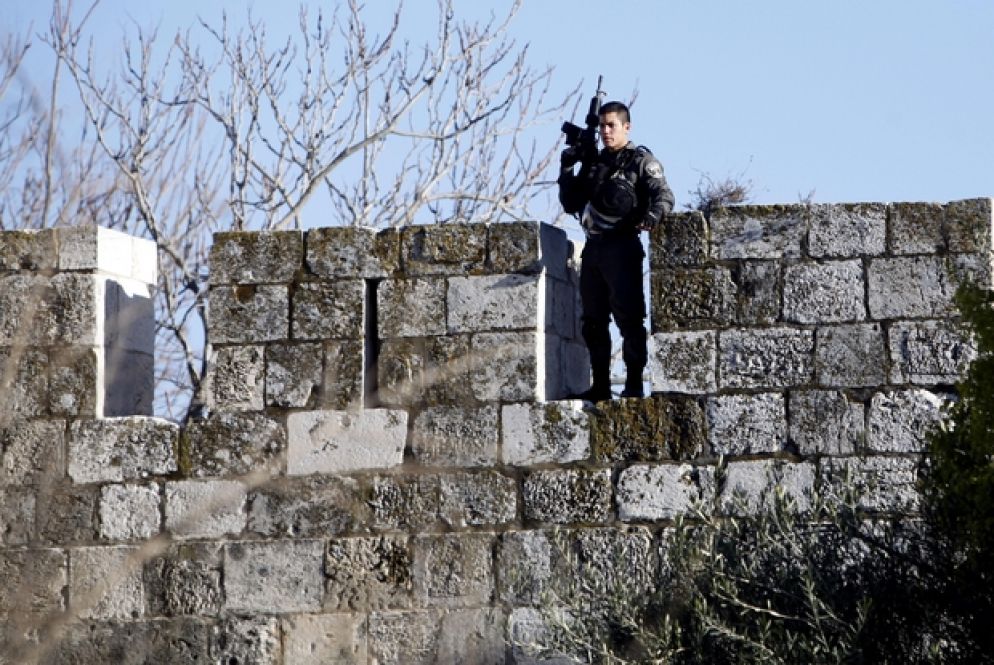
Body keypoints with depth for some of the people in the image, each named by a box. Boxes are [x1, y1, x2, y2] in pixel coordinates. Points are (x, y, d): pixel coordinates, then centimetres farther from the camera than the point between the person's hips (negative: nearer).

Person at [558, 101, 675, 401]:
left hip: (622, 246, -7)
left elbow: (664, 196, -11)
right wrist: (566, 170, 7)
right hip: (593, 248, 7)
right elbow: (571, 204, 19)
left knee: (628, 315, -11)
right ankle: (600, 385, 11)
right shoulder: (593, 162, 19)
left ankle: (634, 384, -12)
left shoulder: (641, 161, 1)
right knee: (593, 320, 7)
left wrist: (652, 215, -33)